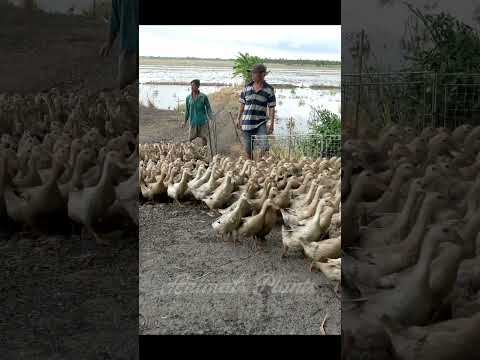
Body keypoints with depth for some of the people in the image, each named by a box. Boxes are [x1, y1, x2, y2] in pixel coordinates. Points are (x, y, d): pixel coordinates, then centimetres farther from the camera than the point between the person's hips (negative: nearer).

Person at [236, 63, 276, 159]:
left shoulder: (269, 89, -1)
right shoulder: (247, 87, 7)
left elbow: (271, 108, -2)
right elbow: (242, 104, 13)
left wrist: (272, 124, -6)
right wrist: (238, 119, 10)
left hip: (261, 123, -3)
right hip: (247, 123, 3)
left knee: (264, 147, -15)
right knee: (248, 149, 9)